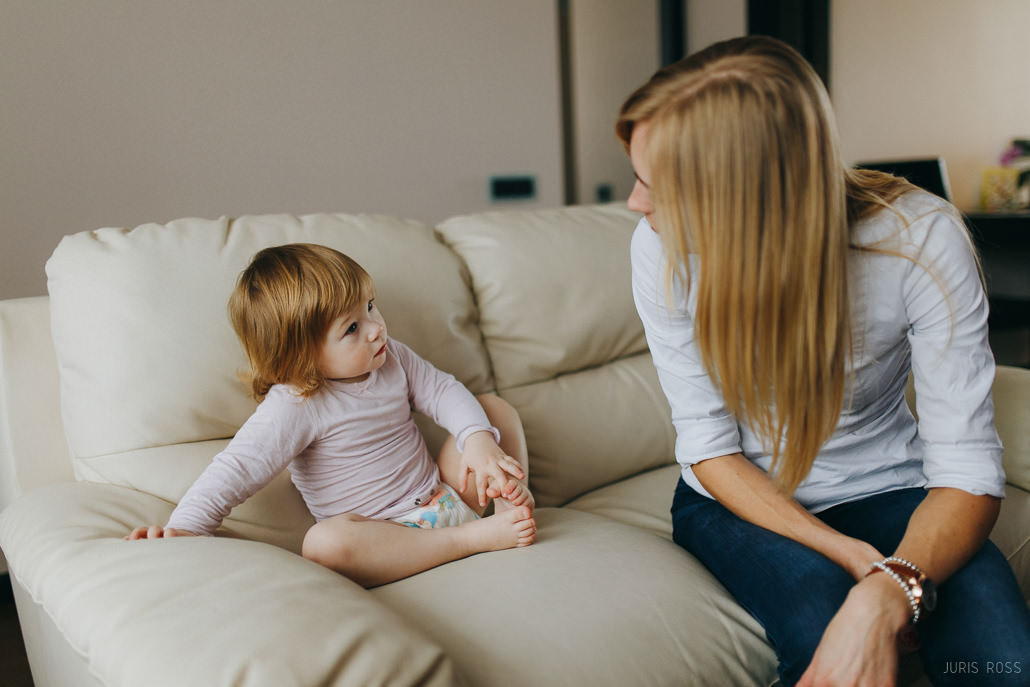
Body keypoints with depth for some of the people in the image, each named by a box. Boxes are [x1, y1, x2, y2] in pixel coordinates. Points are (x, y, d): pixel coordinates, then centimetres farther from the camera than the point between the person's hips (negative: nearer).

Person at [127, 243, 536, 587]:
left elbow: (444, 392, 3)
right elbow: (237, 468, -27)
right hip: (383, 530, -5)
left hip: (444, 493, 6)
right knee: (323, 544, -40)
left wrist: (479, 441, -16)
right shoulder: (294, 407, -20)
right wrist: (182, 529, -41)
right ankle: (474, 537, -32)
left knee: (495, 406, 3)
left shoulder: (392, 359, 0)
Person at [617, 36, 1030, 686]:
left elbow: (968, 471, -21)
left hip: (885, 490, 0)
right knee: (825, 623, -30)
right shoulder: (662, 248, -19)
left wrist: (886, 596, -41)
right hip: (741, 497, 1)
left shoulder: (920, 237, -22)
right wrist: (859, 563, -24)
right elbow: (710, 448, -12)